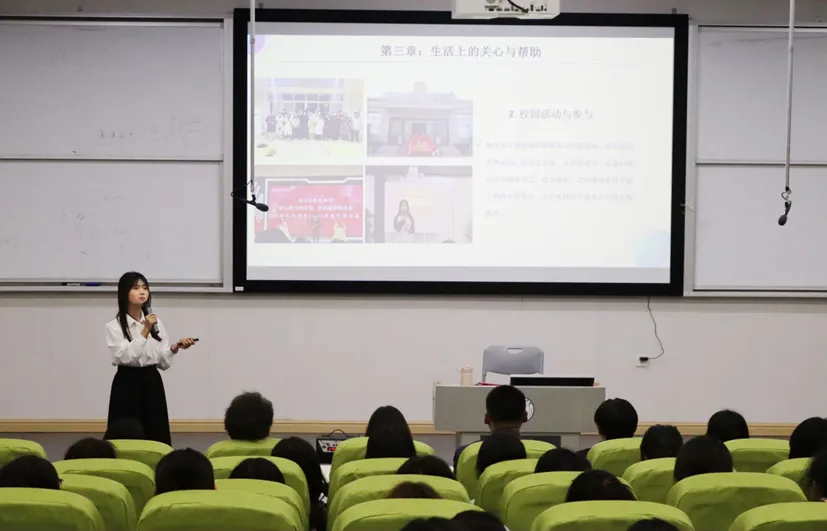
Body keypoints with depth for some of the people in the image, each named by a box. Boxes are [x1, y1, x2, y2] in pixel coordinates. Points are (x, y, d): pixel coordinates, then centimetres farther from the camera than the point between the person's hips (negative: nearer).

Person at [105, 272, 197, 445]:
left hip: (152, 383, 4)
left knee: (156, 437, 2)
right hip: (127, 385, -4)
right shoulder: (114, 326, -4)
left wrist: (174, 348, -10)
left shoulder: (156, 323, 10)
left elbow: (163, 362, 8)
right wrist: (145, 331, -22)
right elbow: (125, 357, -19)